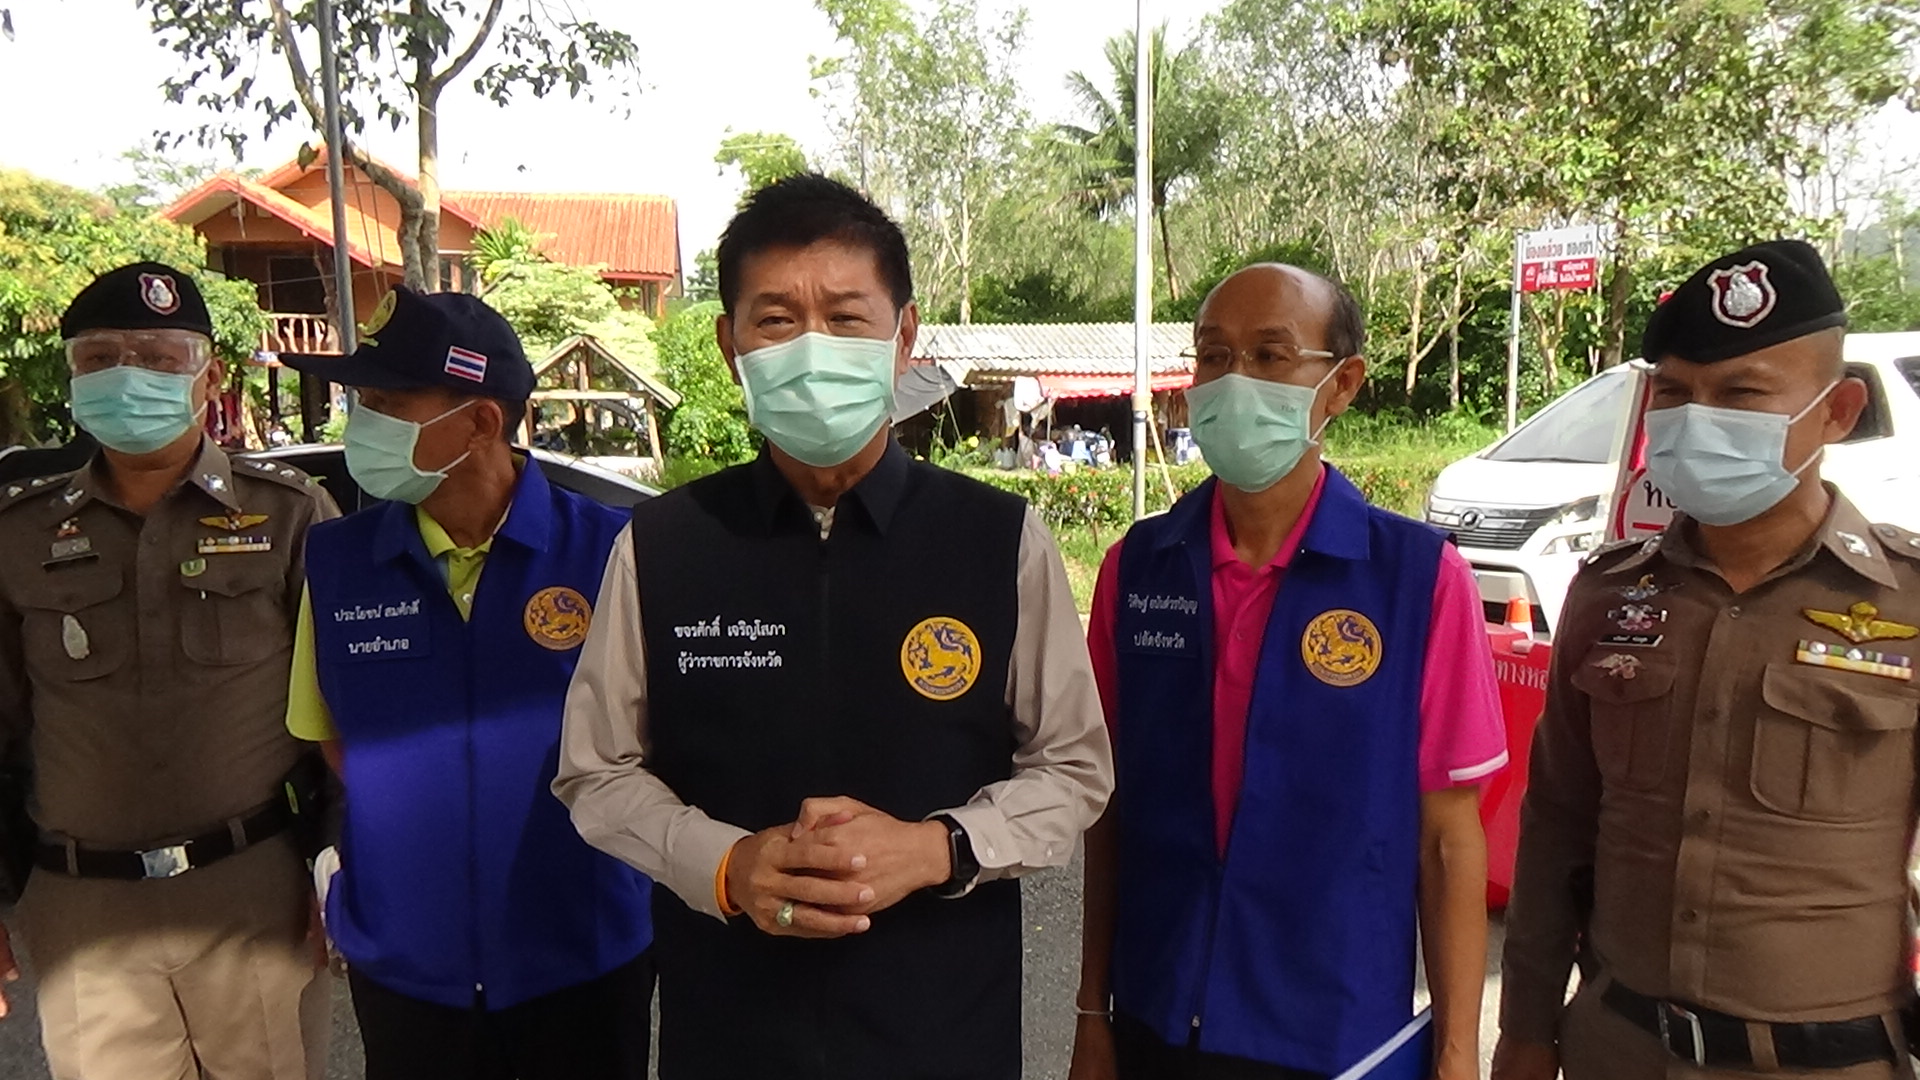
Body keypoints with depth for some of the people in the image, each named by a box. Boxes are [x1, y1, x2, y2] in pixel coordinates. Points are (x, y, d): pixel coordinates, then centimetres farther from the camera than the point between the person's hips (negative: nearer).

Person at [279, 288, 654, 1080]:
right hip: (403, 966, 3)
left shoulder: (606, 549, -13)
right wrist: (408, 822, 0)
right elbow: (330, 732, 9)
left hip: (584, 960, -2)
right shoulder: (337, 557, -2)